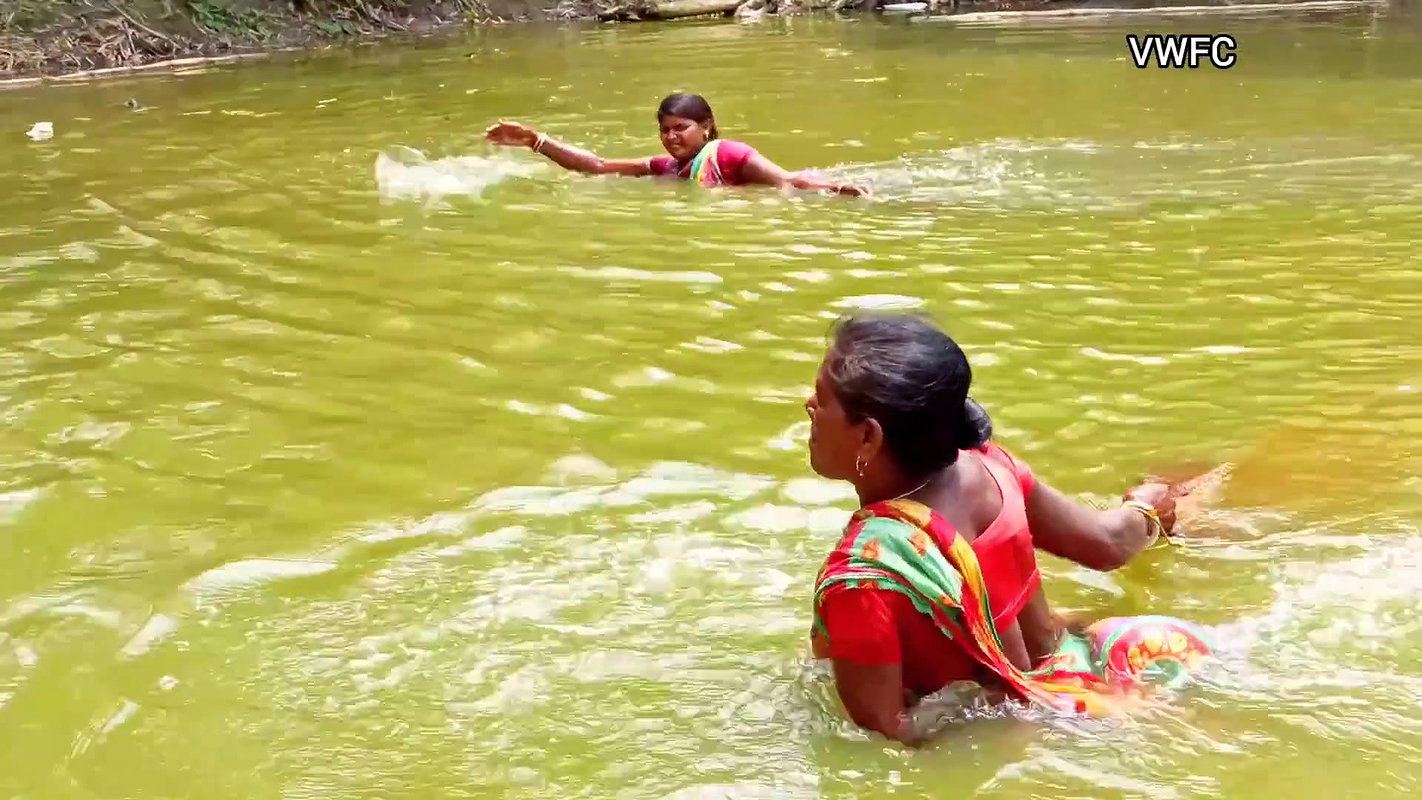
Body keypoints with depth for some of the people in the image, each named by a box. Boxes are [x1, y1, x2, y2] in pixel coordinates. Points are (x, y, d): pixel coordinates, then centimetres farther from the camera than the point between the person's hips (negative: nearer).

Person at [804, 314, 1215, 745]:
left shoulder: (862, 574, -33)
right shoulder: (986, 467, -12)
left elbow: (883, 733, -28)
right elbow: (1106, 542, 6)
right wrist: (1145, 508, 28)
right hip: (1079, 673, 8)